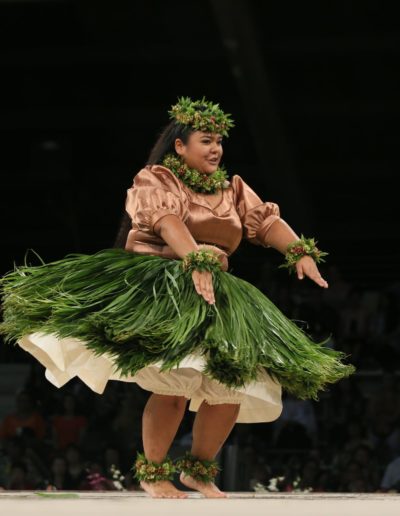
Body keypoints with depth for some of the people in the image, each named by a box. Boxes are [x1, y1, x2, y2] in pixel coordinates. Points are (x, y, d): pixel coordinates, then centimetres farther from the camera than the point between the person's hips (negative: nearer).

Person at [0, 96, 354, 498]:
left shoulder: (233, 189, 18)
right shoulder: (154, 179, 0)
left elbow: (267, 220, 6)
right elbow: (168, 221, -18)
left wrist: (301, 253, -12)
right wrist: (196, 262, -35)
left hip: (215, 296, 6)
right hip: (156, 290, -6)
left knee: (232, 383, -4)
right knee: (176, 382, -21)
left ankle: (198, 468, 17)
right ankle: (152, 472, -2)